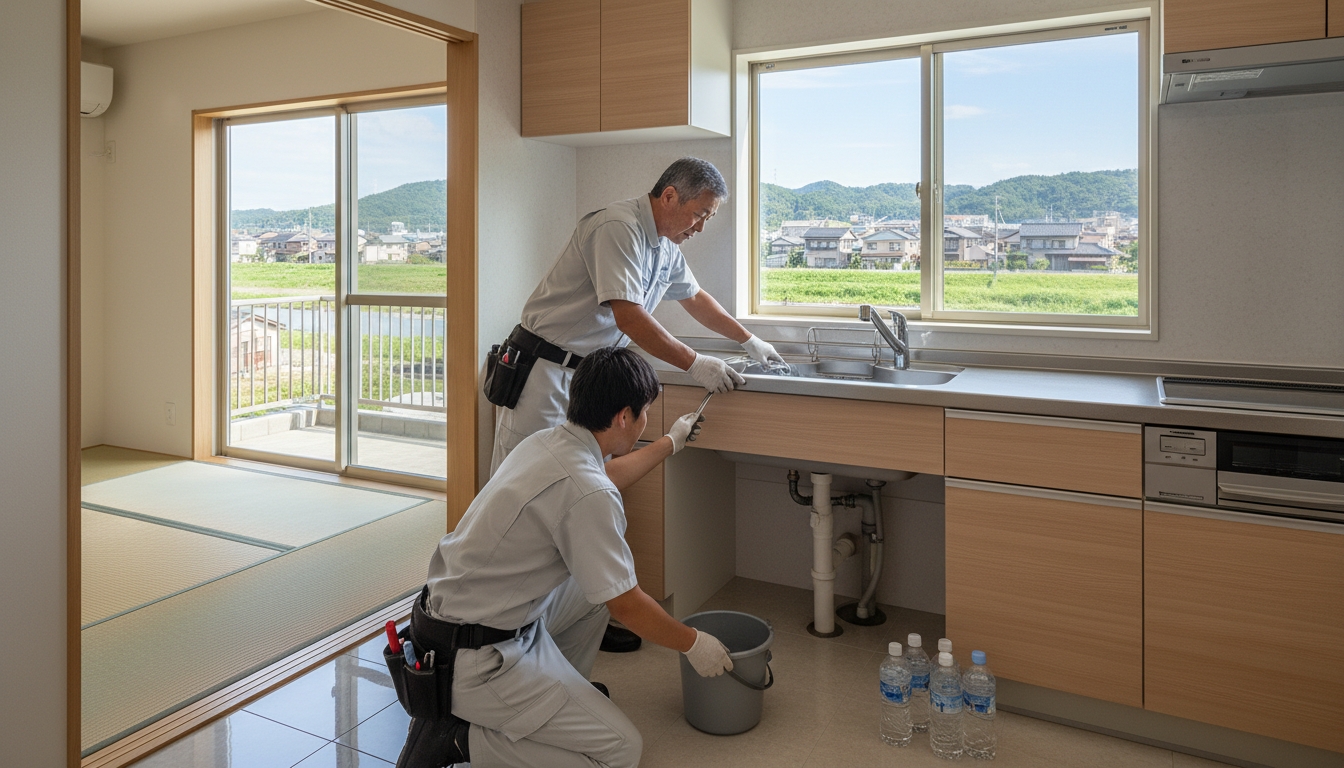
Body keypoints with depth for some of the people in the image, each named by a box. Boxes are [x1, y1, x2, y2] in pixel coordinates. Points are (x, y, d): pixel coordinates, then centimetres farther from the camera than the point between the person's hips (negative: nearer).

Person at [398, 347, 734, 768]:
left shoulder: (543, 442, 1)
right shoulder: (588, 494, -26)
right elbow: (627, 606, -16)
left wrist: (671, 442, 38)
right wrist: (694, 643, 2)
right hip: (477, 657, -9)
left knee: (600, 577, 19)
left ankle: (560, 694, 22)